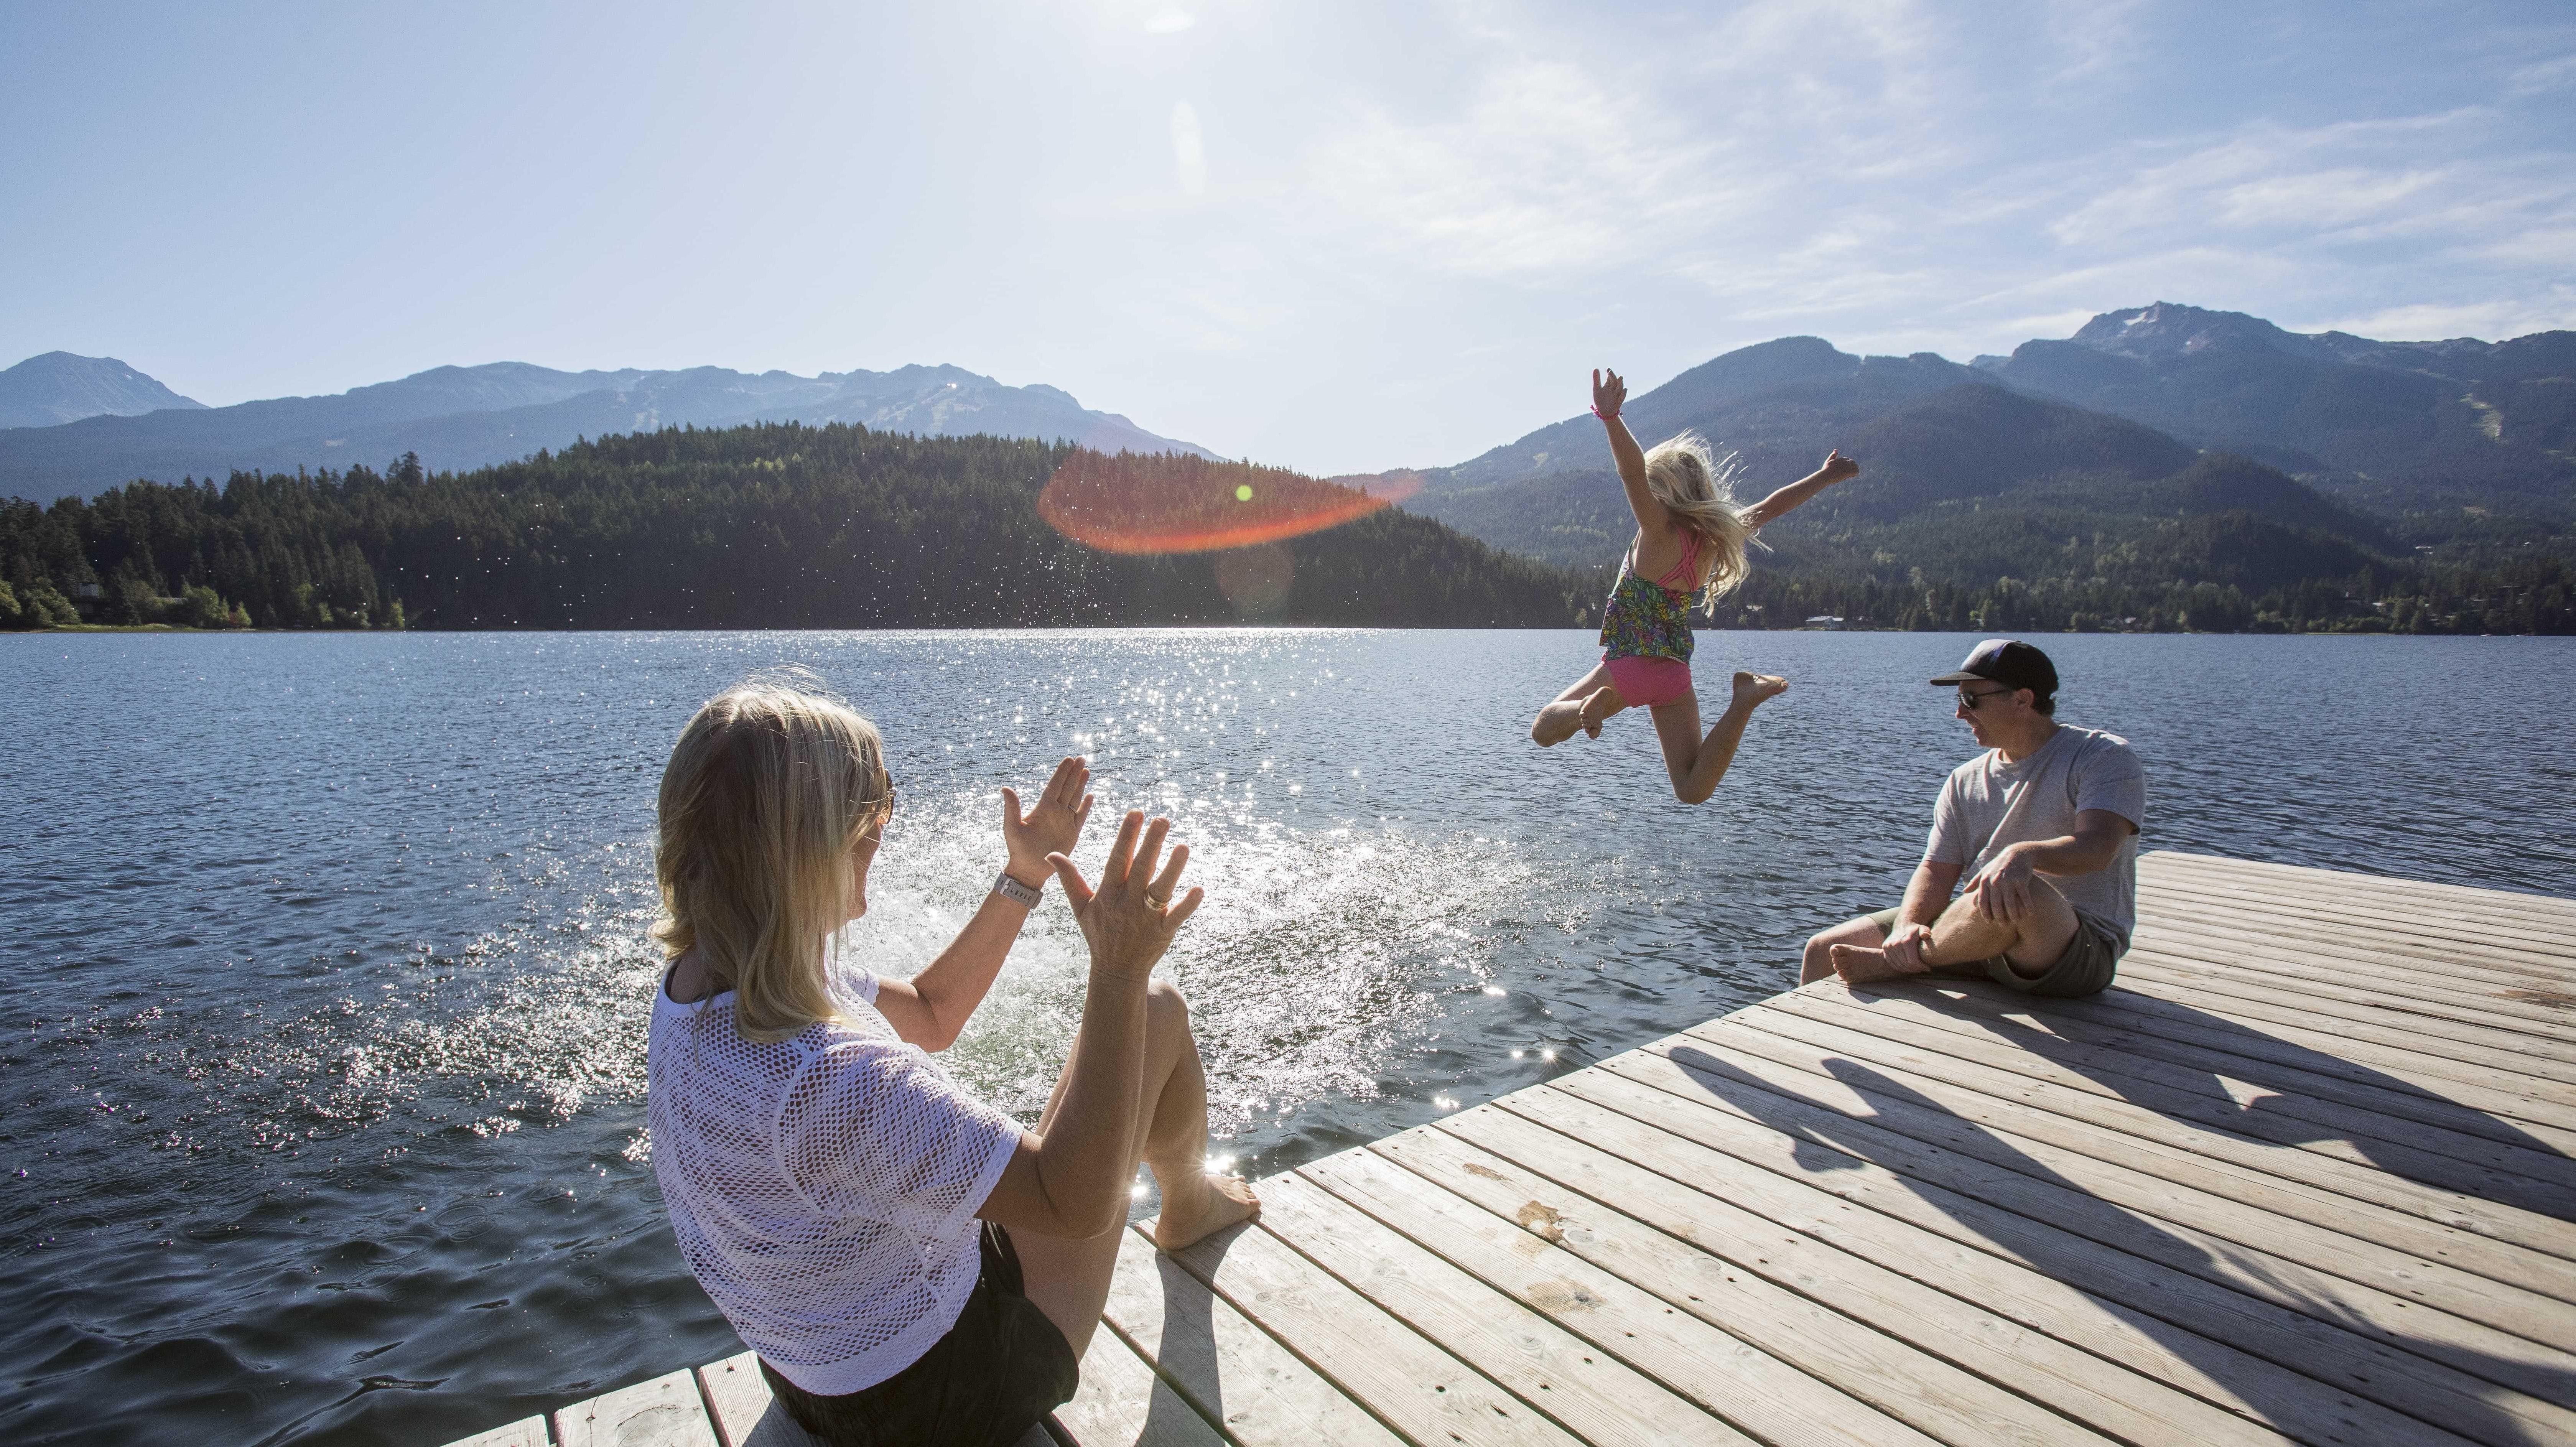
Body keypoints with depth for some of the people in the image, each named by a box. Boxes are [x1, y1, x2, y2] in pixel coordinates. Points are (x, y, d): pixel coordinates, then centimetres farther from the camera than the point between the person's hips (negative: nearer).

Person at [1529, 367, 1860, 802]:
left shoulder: (1661, 532, -17)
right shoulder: (1720, 535, 0)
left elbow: (1632, 472, -33)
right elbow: (1773, 506, 13)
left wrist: (1610, 418, -48)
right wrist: (1825, 476, 28)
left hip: (1629, 665, -5)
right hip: (1676, 670, 5)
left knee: (1543, 732, 10)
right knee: (1694, 790, 6)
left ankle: (1595, 706, -19)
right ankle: (1745, 701, -14)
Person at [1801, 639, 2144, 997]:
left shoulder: (2104, 758, -5)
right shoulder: (1965, 782, 12)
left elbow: (2097, 847, -23)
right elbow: (1937, 871, 4)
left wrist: (2023, 854, -44)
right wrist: (1907, 924, -17)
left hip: (2081, 950, -6)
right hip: (1984, 930, 6)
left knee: (2018, 891, -40)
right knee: (1825, 949, -3)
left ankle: (1897, 963, -16)